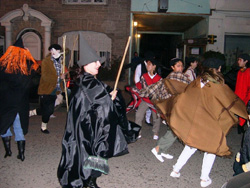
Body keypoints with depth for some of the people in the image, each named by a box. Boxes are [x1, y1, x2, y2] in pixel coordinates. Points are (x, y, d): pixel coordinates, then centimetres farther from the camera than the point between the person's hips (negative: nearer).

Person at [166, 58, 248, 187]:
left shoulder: (196, 82, -2)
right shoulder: (219, 86, -13)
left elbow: (183, 99, 6)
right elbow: (233, 101, -3)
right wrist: (245, 114, 11)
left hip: (193, 122, 4)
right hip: (210, 125, -4)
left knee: (190, 146, 21)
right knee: (211, 148, 16)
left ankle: (176, 170, 23)